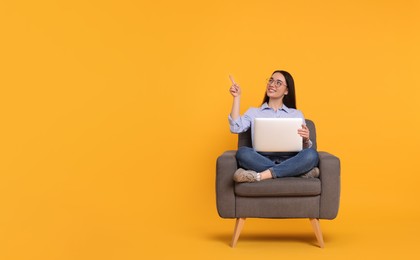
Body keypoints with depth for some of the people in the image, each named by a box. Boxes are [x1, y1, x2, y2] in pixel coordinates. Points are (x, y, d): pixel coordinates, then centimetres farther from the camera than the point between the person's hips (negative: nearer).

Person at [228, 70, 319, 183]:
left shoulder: (296, 114, 21)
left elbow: (303, 148, 14)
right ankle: (300, 172, -31)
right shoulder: (253, 112, 21)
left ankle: (259, 176, -37)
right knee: (242, 152, -32)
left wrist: (306, 140, -10)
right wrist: (237, 97, 5)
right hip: (262, 161, 0)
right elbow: (235, 128, 2)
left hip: (289, 161, 0)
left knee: (311, 154, -30)